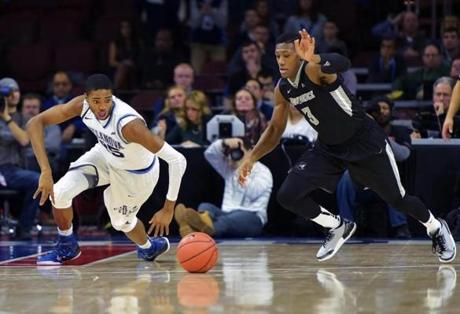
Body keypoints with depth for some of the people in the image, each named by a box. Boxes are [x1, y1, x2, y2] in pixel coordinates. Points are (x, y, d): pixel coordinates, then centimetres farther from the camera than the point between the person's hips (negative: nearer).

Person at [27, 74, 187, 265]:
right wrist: (46, 172, -40)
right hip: (105, 155, 4)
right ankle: (66, 247, 16)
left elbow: (177, 160, -41)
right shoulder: (82, 105, -30)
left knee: (121, 221, 15)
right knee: (59, 193, -14)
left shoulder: (129, 124, -43)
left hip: (137, 172, -4)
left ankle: (150, 247, 52)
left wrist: (168, 210, -38)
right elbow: (35, 123, -28)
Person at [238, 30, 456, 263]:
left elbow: (342, 64, -53)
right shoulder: (282, 89, -6)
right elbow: (275, 130, 8)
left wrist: (313, 59, -74)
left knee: (397, 199, 7)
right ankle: (339, 228, 13)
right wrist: (251, 158, -6)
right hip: (328, 148, 6)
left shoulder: (314, 70, -28)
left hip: (365, 142, -6)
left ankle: (436, 228, 39)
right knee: (287, 196, -10)